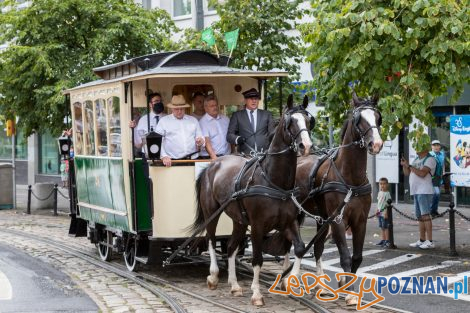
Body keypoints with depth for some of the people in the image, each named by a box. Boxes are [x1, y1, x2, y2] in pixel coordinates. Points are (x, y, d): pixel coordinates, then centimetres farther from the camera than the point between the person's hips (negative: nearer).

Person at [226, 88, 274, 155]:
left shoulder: (266, 114, 14)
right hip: (245, 155, -1)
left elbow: (272, 134, 16)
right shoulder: (237, 115, 9)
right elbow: (230, 134, 6)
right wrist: (237, 139, -14)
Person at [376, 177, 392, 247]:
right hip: (380, 213, 8)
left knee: (385, 227, -6)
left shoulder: (387, 194, -12)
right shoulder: (379, 193, 13)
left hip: (384, 213, -8)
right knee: (382, 227, 14)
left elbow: (388, 204, -16)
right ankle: (383, 240, 22)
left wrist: (386, 212, -20)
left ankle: (387, 241, -4)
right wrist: (377, 210, 17)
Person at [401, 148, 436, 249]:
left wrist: (409, 166, -13)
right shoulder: (417, 159, 20)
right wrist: (404, 165, 1)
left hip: (425, 192, -9)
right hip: (416, 191, 9)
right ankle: (422, 240, 16)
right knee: (420, 217, 11)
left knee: (425, 215, -14)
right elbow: (407, 173, 20)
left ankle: (430, 241, -15)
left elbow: (422, 173, -19)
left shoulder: (430, 159, -7)